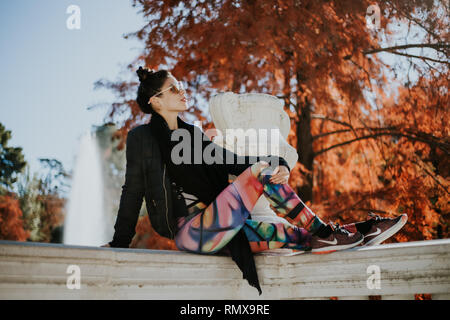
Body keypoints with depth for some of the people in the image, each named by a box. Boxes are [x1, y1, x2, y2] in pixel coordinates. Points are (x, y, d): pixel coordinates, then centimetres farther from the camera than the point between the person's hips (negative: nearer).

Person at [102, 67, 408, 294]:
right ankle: (322, 232, -15)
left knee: (290, 233, -13)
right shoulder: (142, 137, -1)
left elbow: (232, 161, 10)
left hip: (217, 228, 7)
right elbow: (133, 191, 0)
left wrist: (280, 166, -7)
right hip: (191, 232, -7)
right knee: (262, 172, -20)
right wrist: (120, 242, 0)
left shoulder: (192, 132, 18)